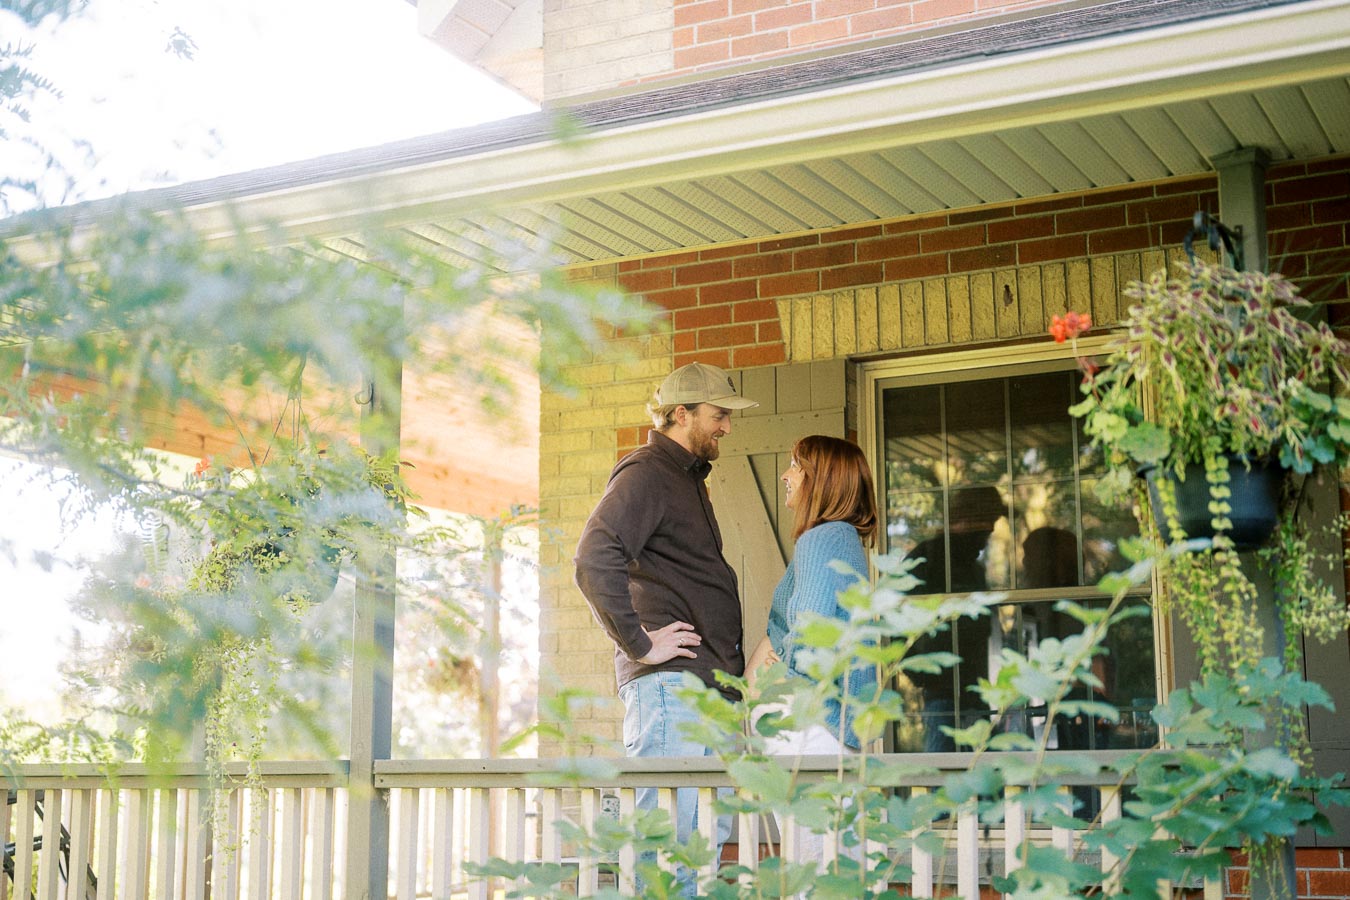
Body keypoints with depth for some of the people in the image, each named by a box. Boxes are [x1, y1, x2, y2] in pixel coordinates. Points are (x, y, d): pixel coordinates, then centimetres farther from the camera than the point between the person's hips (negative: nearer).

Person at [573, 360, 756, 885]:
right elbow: (594, 562, -21)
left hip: (711, 683, 10)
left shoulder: (688, 478, 25)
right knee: (669, 835, -12)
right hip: (669, 683, -10)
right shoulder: (647, 473, -6)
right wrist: (639, 642, -17)